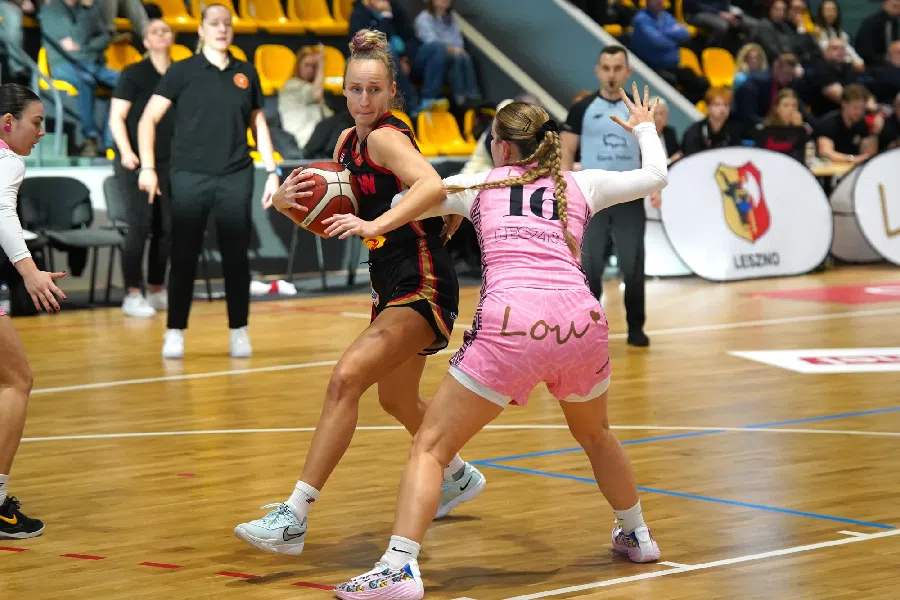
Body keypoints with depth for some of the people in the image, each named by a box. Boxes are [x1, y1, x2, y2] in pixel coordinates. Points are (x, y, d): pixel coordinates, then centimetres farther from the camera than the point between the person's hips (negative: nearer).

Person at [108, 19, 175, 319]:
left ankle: (156, 291, 16)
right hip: (136, 161, -4)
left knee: (166, 226, 4)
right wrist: (126, 151, -20)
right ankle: (132, 295, -6)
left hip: (168, 161, 4)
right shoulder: (134, 73, -3)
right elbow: (116, 118, -7)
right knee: (140, 225, -10)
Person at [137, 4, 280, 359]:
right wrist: (147, 167, -10)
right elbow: (148, 119, -1)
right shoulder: (183, 71, 0)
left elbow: (258, 124, 16)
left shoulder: (246, 74, 9)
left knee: (236, 255, 4)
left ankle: (239, 331, 13)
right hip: (190, 176, -2)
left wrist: (272, 172, 10)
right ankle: (175, 333, 8)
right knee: (184, 255, 0)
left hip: (236, 176, 2)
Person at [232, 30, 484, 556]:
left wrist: (378, 222, -46)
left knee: (347, 378, -24)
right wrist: (287, 198, -11)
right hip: (393, 287, 10)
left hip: (423, 288, -10)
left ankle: (293, 518, -27)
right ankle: (459, 477, 54)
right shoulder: (349, 142, 9)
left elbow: (434, 186, -35)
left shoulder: (387, 138, -16)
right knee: (396, 400, 27)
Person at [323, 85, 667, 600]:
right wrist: (645, 129, 50)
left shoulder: (481, 184, 18)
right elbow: (656, 176, 33)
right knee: (595, 434, 34)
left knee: (430, 447, 2)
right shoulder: (579, 185, 22)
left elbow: (415, 201, 13)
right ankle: (637, 536, 48)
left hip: (510, 329, -3)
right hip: (581, 323, 4)